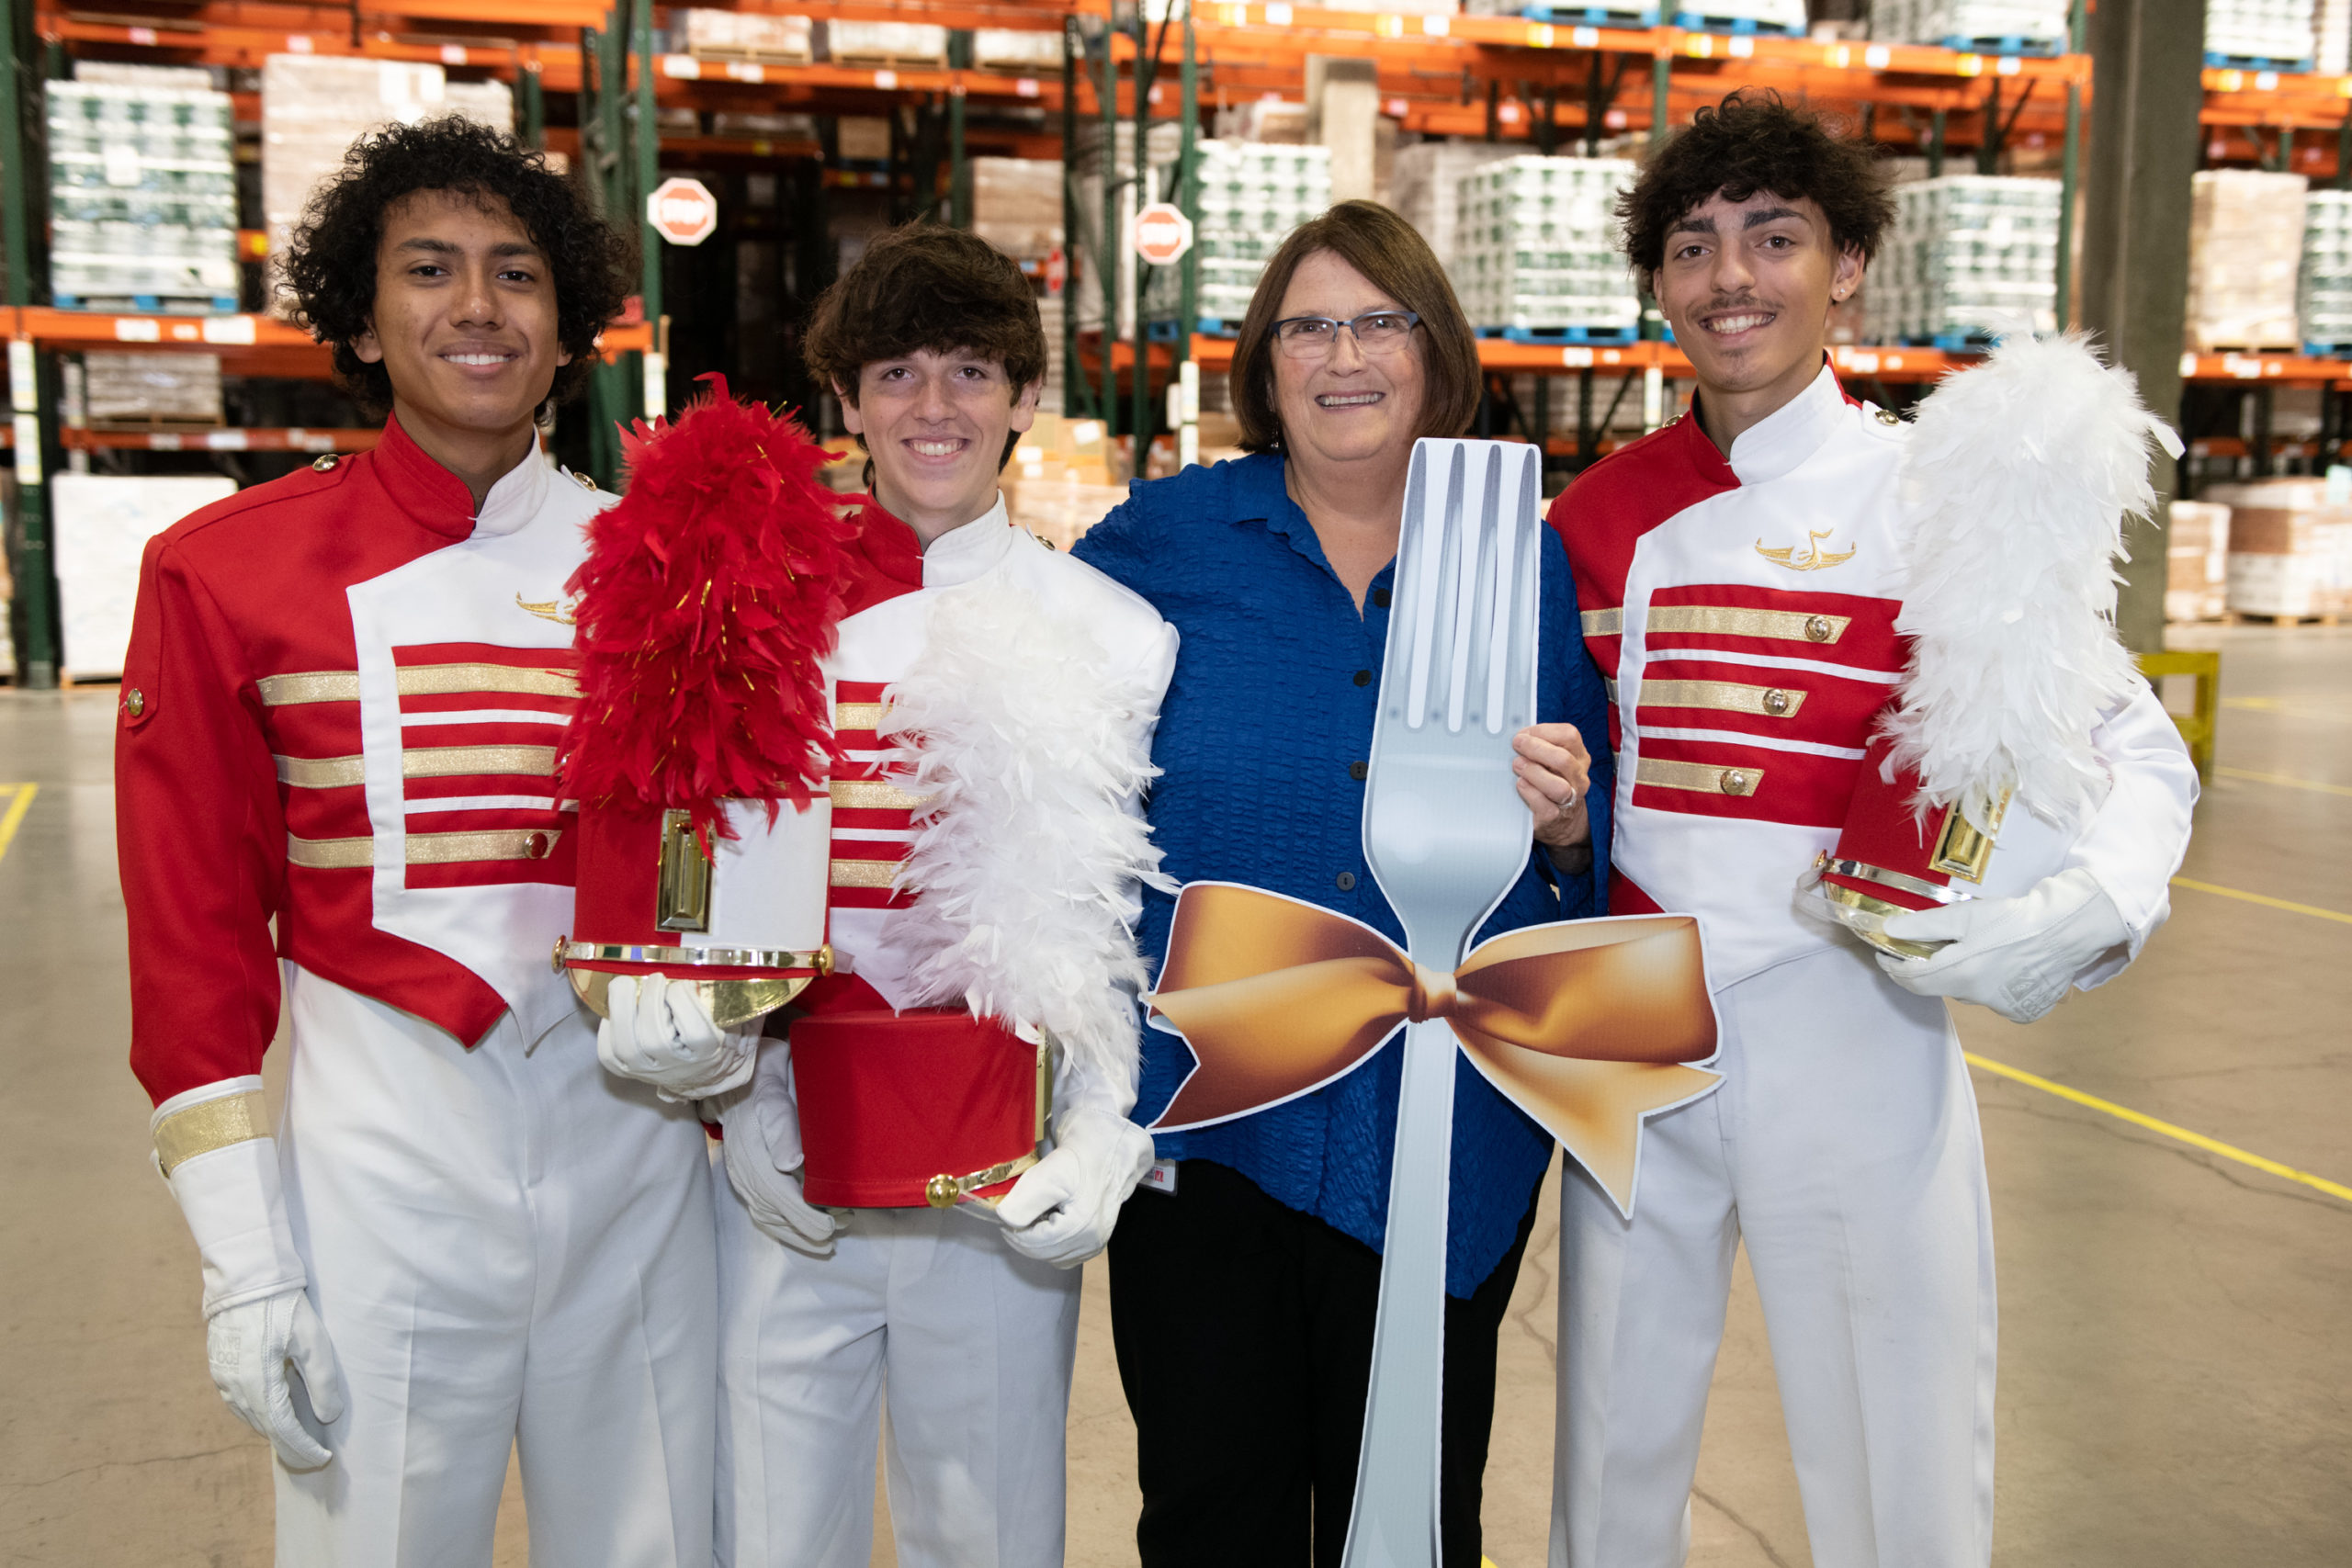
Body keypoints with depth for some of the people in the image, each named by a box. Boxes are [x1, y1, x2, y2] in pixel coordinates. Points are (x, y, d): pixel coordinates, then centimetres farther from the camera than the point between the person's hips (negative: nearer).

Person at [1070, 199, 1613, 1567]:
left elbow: (1605, 867, 7)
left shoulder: (1530, 567, 4)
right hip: (1203, 1117, -1)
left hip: (1443, 1142, 1)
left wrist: (1566, 827, -14)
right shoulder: (1160, 543, 1)